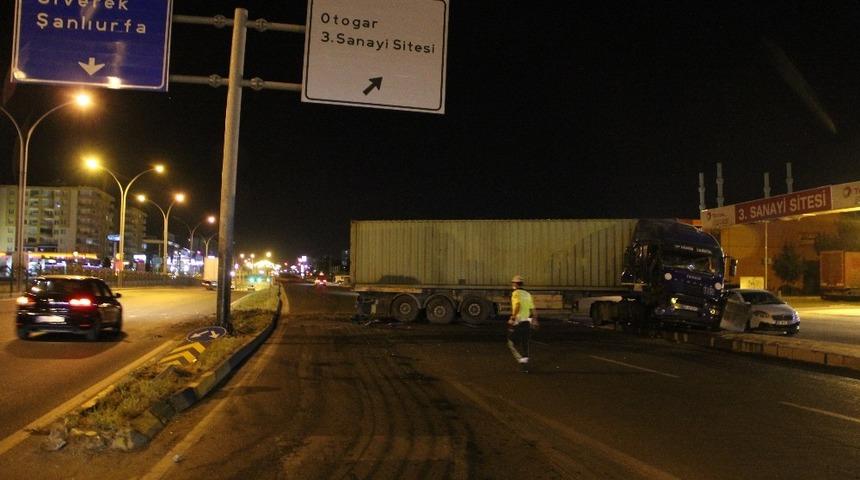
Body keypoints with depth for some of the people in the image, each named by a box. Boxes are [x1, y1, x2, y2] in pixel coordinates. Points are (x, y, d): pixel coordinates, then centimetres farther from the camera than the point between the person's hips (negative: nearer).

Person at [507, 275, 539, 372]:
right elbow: (532, 309, 12)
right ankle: (525, 365, 14)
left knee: (512, 342, 6)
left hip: (518, 322, -6)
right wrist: (534, 320, 20)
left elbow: (517, 305, -23)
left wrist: (512, 318, -22)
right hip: (527, 322, 6)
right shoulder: (527, 294, 12)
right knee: (524, 344, 13)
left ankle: (522, 360, -9)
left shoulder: (515, 293, -7)